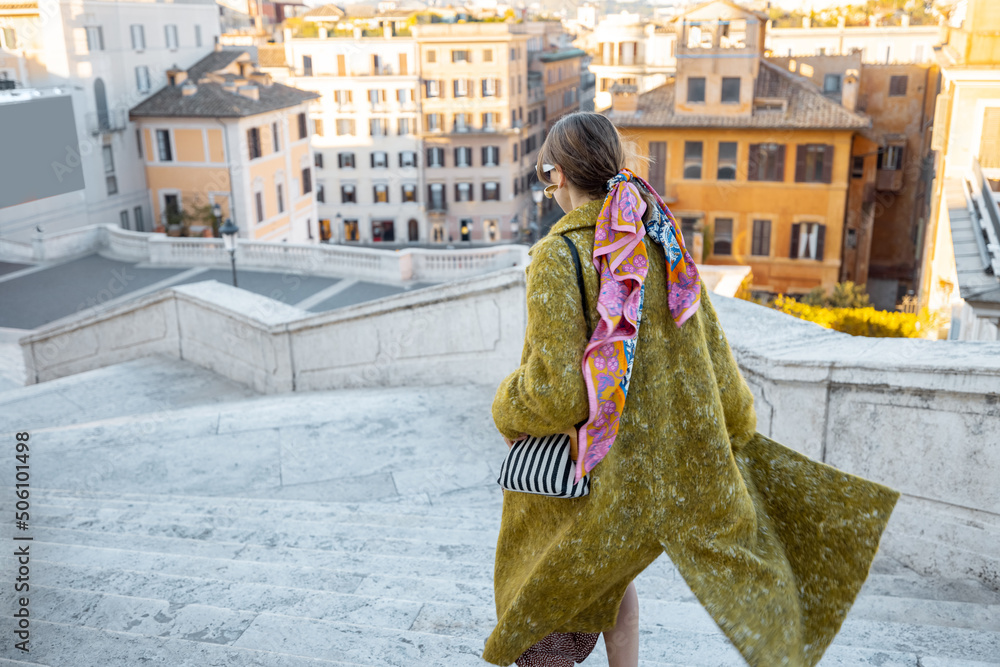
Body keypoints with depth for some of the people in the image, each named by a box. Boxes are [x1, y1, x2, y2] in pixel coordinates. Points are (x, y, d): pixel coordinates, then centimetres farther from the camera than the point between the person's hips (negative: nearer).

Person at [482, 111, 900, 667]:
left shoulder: (559, 256, -21)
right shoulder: (667, 246, -2)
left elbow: (555, 392, -24)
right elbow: (713, 360, 3)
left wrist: (507, 412, -3)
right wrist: (737, 424, 21)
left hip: (580, 477, -6)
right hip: (661, 468, 6)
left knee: (543, 589, 18)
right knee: (609, 572, 31)